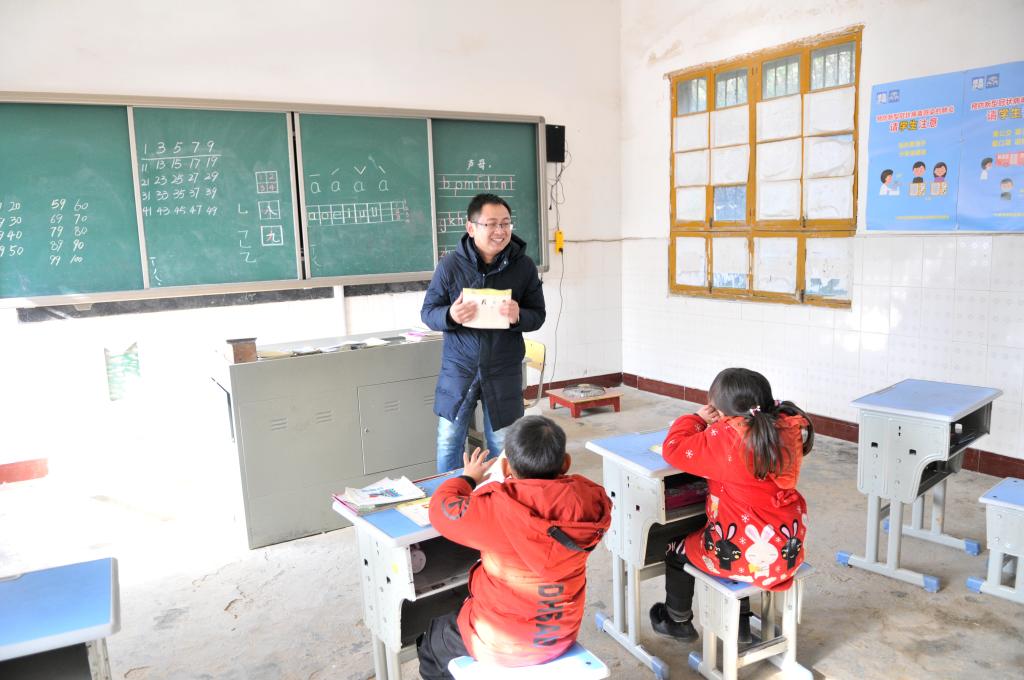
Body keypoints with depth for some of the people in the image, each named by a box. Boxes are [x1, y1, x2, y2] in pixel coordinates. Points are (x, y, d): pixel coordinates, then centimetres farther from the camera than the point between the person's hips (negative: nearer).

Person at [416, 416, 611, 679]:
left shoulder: (493, 512, -32)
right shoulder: (590, 501, -20)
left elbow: (441, 511, -12)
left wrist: (468, 478, 7)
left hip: (501, 646, -5)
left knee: (431, 640, 27)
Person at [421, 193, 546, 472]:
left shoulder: (524, 266, -5)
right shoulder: (451, 264, -8)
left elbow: (538, 315, 1)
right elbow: (427, 312, -2)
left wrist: (518, 317, -22)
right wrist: (450, 316, -25)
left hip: (504, 372, 0)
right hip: (458, 369, 0)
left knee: (503, 446, 11)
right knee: (449, 442, 12)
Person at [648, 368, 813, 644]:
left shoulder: (725, 437, -25)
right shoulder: (786, 427, -5)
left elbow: (674, 449, -18)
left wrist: (698, 419, -2)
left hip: (748, 555, -7)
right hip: (789, 547, 7)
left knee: (678, 550, 20)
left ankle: (678, 621, 42)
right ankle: (741, 619, 46)